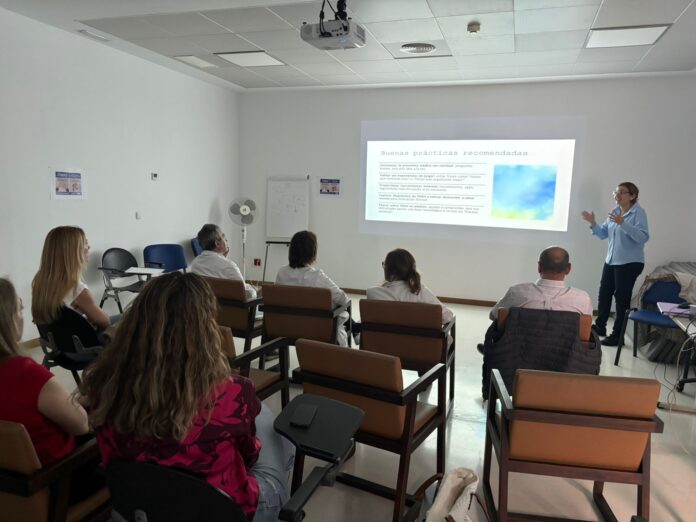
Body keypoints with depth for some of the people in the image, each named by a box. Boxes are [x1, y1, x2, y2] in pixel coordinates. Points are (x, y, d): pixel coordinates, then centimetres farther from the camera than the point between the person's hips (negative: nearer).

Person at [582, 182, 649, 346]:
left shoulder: (639, 212, -13)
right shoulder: (614, 211, 8)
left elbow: (643, 237, -26)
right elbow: (603, 234, 12)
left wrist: (623, 223, -34)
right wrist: (593, 223, -4)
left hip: (630, 263, -8)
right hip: (611, 260, 8)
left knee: (622, 298, -1)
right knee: (604, 293, 15)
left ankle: (618, 335, 9)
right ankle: (599, 326, 31)